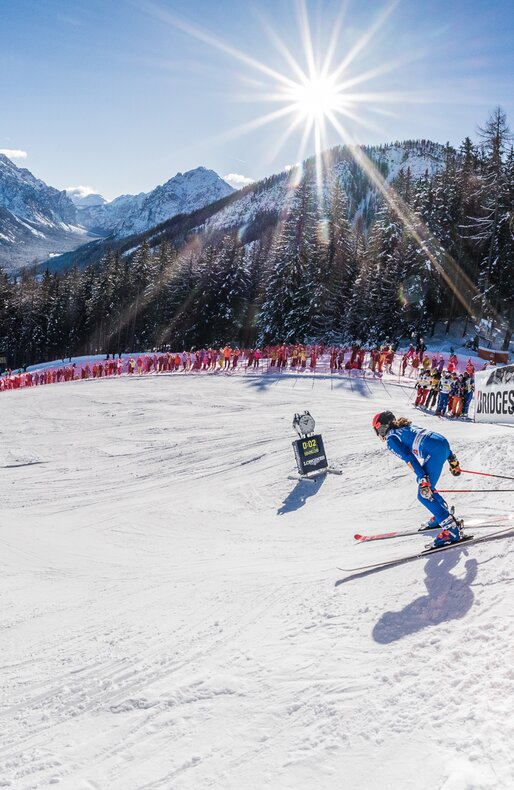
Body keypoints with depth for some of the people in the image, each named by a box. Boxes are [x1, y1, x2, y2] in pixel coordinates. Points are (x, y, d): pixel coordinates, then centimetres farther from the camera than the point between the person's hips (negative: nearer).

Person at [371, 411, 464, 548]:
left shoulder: (391, 439, 5)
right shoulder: (407, 427, 29)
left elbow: (409, 458, -9)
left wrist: (422, 478, -16)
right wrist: (452, 459, 24)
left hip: (434, 452, -9)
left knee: (424, 494, -4)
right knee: (425, 486, 25)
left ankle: (451, 529, -8)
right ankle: (441, 516, 34)